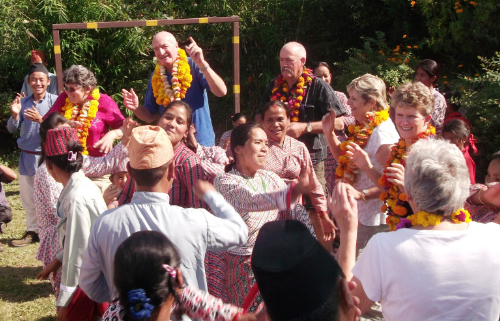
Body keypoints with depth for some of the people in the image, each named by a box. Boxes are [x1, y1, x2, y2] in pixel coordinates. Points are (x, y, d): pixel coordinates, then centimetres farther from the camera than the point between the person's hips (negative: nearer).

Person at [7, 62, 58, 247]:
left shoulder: (54, 101, -7)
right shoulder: (23, 102, 5)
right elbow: (11, 129, 3)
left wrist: (40, 119, -27)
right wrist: (15, 115, -16)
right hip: (26, 156, 5)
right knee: (28, 197, 13)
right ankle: (32, 231, 26)